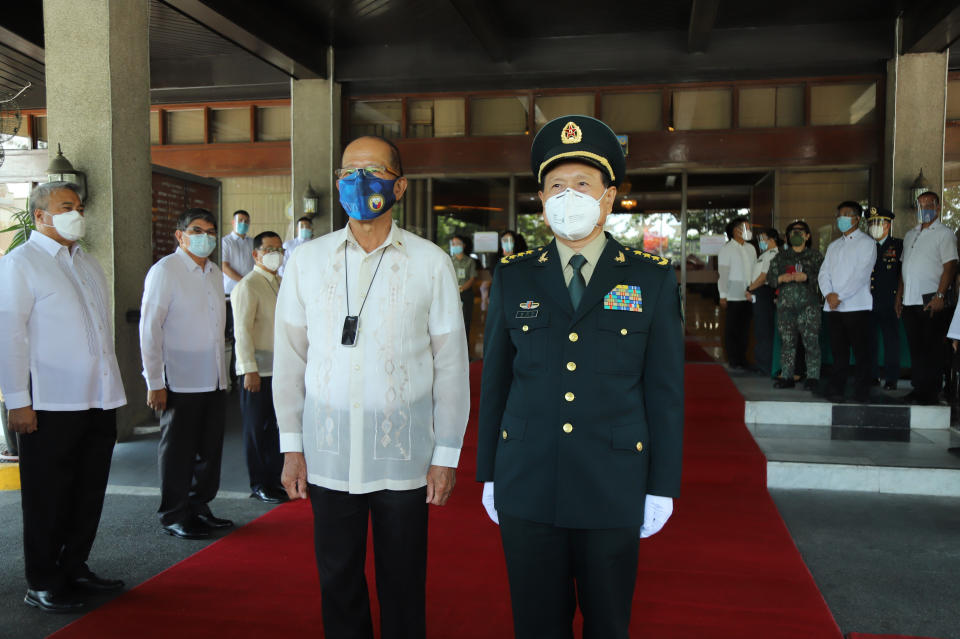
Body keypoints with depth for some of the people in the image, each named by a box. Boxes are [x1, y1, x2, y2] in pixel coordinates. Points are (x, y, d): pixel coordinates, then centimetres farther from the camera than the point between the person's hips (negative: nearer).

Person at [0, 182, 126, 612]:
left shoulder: (88, 265, 18)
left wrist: (112, 391, 15)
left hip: (99, 400, 7)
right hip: (51, 404, -7)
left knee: (89, 494, 13)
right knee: (48, 497, 4)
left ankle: (74, 569, 28)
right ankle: (42, 585, 16)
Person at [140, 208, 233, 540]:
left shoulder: (214, 273, 14)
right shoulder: (165, 271, -8)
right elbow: (149, 328, -11)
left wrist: (222, 372, 15)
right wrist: (154, 382, -14)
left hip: (213, 380, 7)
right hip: (180, 382, -7)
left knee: (210, 449, 12)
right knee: (178, 451, 3)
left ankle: (199, 508, 26)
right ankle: (174, 516, 17)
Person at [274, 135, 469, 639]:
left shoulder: (430, 263, -1)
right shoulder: (307, 260, 5)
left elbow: (451, 364, 1)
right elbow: (289, 357, 7)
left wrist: (447, 454, -1)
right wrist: (291, 445, 4)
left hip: (403, 456, -1)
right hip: (328, 455, 2)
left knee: (403, 588, 9)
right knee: (337, 581, 12)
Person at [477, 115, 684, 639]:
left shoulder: (653, 280, -1)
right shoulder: (512, 278, 3)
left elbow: (666, 390, 0)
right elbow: (494, 381, 6)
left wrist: (663, 487, -1)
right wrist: (488, 475, 7)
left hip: (613, 493, -1)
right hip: (527, 490, 1)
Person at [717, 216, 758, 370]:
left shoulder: (751, 249, 12)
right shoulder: (727, 249, -4)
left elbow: (755, 271, 14)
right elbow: (723, 274, -8)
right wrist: (723, 296, -12)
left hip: (748, 296, 5)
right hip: (733, 297, -5)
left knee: (744, 328, 9)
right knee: (732, 329, 2)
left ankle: (742, 359, 17)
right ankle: (733, 361, 10)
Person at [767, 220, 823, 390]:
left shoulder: (815, 255, 10)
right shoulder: (780, 257, 17)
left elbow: (822, 276, -1)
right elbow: (770, 276, 10)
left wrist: (805, 277, -16)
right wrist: (781, 278, -9)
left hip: (808, 304, -3)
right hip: (785, 304, 3)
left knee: (811, 341, -8)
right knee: (787, 342, 3)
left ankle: (813, 377, -4)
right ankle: (786, 377, 9)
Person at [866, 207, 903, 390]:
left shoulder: (899, 246, 2)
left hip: (889, 304, -3)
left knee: (891, 340, 2)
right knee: (867, 339, 6)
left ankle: (891, 379, 10)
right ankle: (871, 377, 16)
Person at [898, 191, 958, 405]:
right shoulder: (910, 235, 18)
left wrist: (940, 296, -19)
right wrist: (899, 296, 15)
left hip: (931, 302, -6)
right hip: (910, 301, 6)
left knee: (933, 350, -2)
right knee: (915, 347, 10)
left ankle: (931, 392, 3)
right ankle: (918, 389, 16)